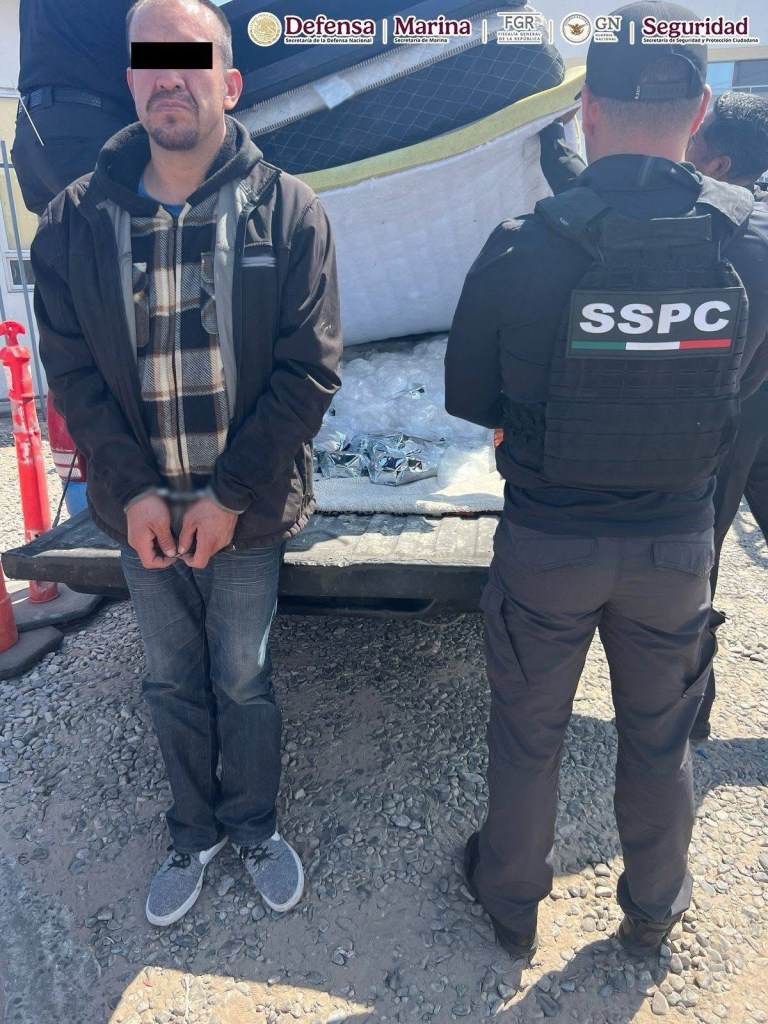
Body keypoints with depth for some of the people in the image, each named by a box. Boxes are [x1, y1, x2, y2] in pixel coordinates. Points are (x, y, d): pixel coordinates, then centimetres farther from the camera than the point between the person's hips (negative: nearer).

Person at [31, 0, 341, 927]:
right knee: (172, 684, 18)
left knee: (244, 683, 15)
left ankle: (254, 826, 42)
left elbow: (308, 370, -11)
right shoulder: (76, 221, -1)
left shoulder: (288, 213, -7)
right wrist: (132, 489, -12)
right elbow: (70, 370, -1)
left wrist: (231, 494, -15)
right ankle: (193, 832, 44)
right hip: (141, 511, 3)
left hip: (246, 511, -2)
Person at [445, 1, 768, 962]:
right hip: (677, 542, 3)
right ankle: (652, 911, 48)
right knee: (659, 739, 23)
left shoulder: (521, 245, -17)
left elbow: (467, 396, -6)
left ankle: (511, 902, 45)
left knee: (527, 734, 20)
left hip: (545, 542, -2)